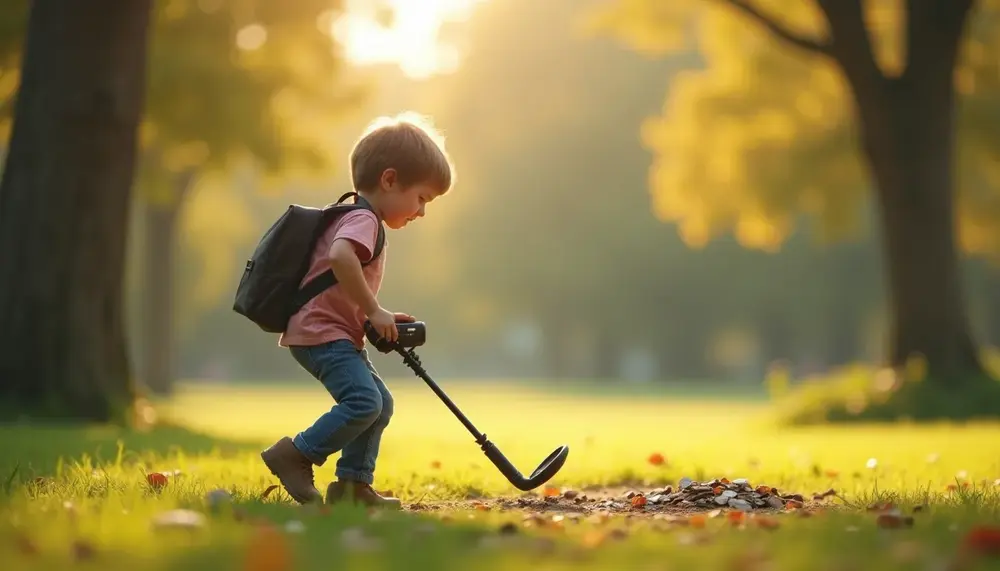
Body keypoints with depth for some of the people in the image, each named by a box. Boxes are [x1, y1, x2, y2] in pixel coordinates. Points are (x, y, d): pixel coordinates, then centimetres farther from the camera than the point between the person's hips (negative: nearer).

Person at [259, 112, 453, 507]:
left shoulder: (358, 220, 21)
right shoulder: (363, 220, -12)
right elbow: (340, 257, -35)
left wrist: (379, 318, 14)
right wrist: (374, 311, -28)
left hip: (338, 334, 11)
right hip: (322, 332, -11)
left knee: (380, 403, 12)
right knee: (363, 402, -23)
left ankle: (352, 484, 13)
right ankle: (294, 455, -14)